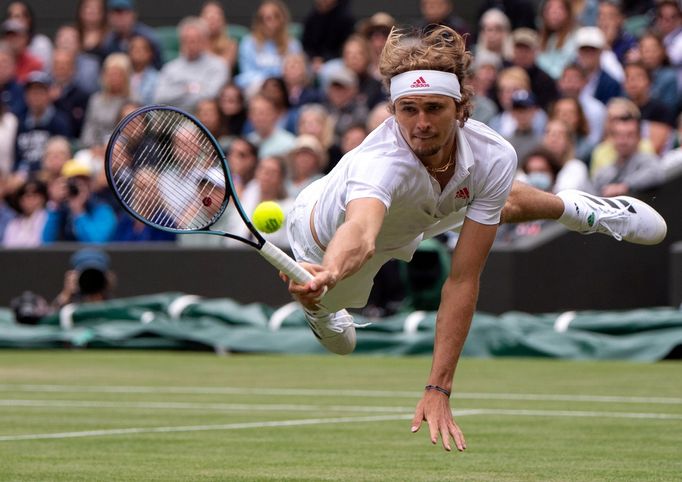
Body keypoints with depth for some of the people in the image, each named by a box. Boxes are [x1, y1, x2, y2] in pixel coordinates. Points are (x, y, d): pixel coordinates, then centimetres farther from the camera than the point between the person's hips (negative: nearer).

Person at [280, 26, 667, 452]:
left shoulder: (494, 158, -37)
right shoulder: (379, 162, -50)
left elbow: (463, 281, -36)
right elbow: (360, 234, -73)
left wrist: (438, 390, -42)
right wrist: (327, 274, -97)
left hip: (420, 217, 3)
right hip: (332, 236, -3)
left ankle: (574, 207, 63)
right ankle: (320, 308, 62)